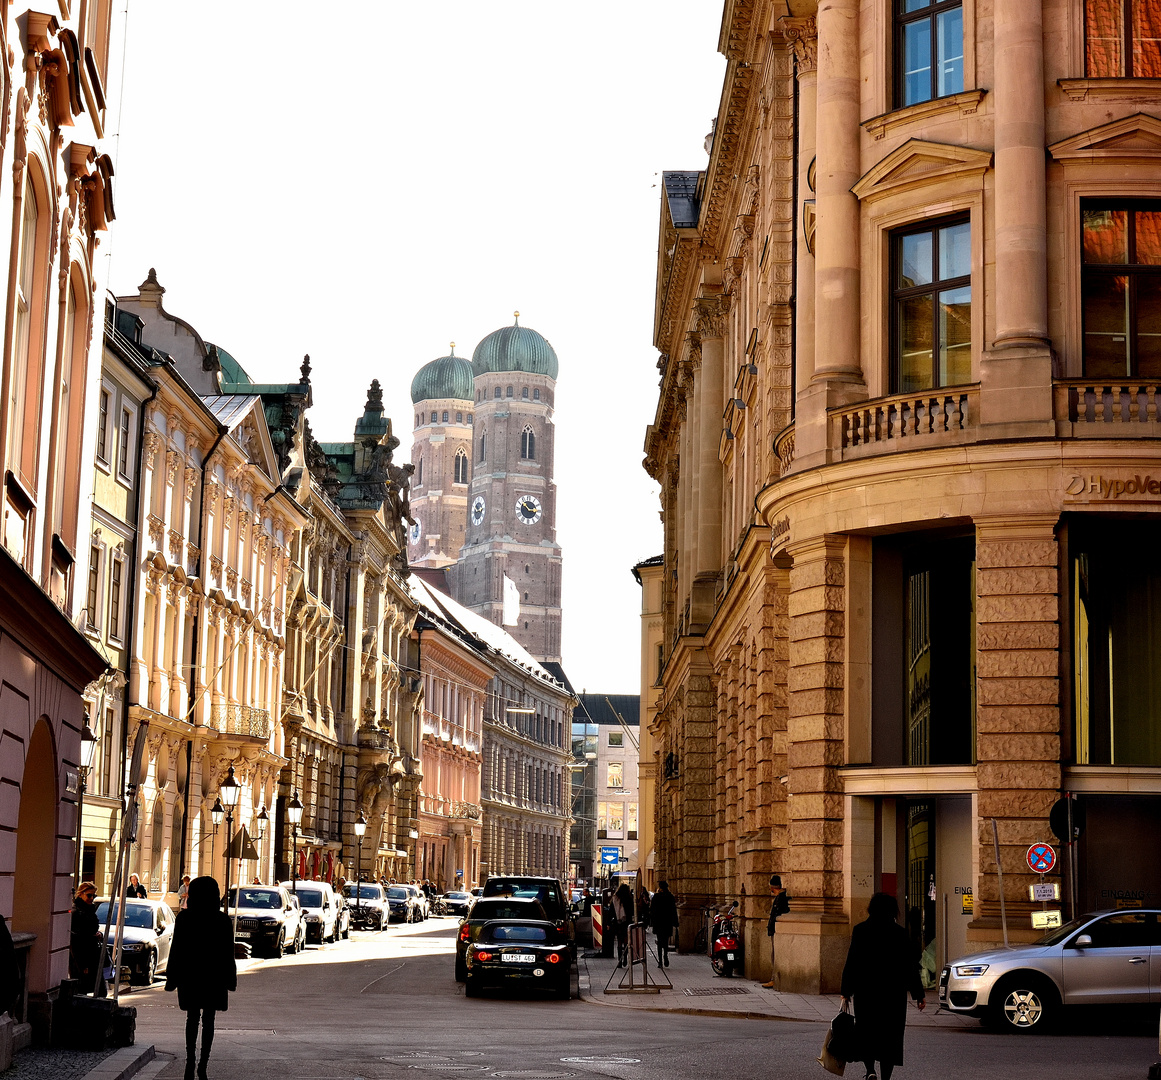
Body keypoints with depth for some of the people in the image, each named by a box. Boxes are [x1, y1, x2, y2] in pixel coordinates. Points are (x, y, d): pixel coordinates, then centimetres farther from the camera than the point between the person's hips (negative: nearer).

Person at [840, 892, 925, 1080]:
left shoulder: (860, 930, -3)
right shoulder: (899, 932, -4)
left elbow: (851, 962, -3)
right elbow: (910, 965, -2)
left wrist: (846, 992, 3)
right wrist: (918, 994, 4)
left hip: (865, 990, 0)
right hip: (894, 992, 0)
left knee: (866, 1032, 12)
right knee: (890, 1035, 8)